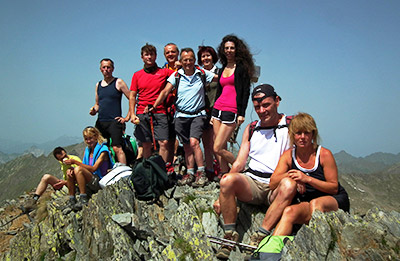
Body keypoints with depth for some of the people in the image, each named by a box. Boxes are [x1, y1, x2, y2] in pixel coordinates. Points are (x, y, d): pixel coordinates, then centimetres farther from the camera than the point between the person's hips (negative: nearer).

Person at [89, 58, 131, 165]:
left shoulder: (118, 82, 1)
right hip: (100, 122, 6)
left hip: (114, 121, -6)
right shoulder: (98, 85, 18)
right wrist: (94, 110, 4)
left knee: (117, 148, -15)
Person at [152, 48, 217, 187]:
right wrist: (154, 107, -11)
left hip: (198, 114, -2)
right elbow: (165, 92, -2)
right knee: (186, 146, 7)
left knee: (194, 142, -19)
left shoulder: (202, 74, 2)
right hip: (181, 115, 2)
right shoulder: (176, 75, 4)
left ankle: (201, 173, -10)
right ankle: (189, 173, 18)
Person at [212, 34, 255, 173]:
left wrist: (241, 113, -14)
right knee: (222, 148, 5)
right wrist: (213, 114, 20)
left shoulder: (242, 67, -1)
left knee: (218, 149, -10)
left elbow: (246, 91, -6)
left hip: (231, 111, -7)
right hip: (218, 109, 7)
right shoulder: (223, 69, 18)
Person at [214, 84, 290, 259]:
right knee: (228, 180, -29)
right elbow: (239, 164, 14)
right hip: (251, 183, 3)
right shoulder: (251, 129, 18)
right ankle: (230, 235, -18)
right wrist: (222, 197, 4)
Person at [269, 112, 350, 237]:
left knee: (315, 203, -36)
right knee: (289, 212, -28)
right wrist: (289, 175, -25)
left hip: (335, 200, -3)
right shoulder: (288, 155, 1)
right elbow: (272, 183, -5)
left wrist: (307, 179, -22)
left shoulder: (324, 154, -9)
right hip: (306, 202, 3)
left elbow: (334, 188, -8)